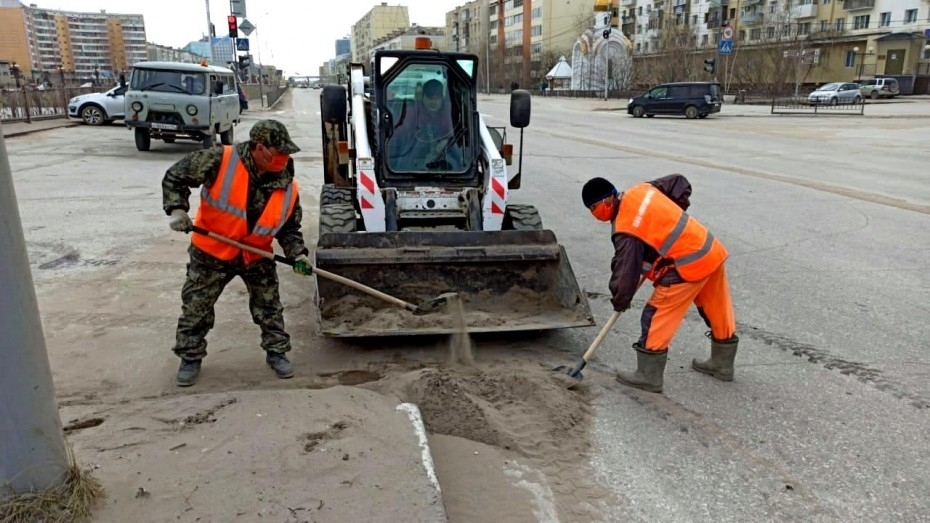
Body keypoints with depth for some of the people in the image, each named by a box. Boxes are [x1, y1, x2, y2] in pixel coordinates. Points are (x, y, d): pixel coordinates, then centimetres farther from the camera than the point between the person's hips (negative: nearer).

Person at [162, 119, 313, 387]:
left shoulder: (288, 188, -12)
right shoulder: (220, 161, -22)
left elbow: (289, 229, -1)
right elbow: (176, 176, -12)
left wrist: (298, 255, -15)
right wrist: (177, 209, -23)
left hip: (256, 256, 2)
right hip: (211, 253, -2)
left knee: (269, 306, 9)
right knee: (195, 307, 8)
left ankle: (277, 352, 28)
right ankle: (190, 358, 26)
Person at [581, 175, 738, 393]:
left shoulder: (626, 230, -18)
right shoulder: (641, 190, 4)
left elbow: (626, 269, -14)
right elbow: (680, 182, 17)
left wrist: (620, 300, 3)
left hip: (688, 266, -9)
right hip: (711, 250, 9)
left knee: (656, 317, 1)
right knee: (718, 311, 22)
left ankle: (648, 376, 10)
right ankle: (722, 364, 41)